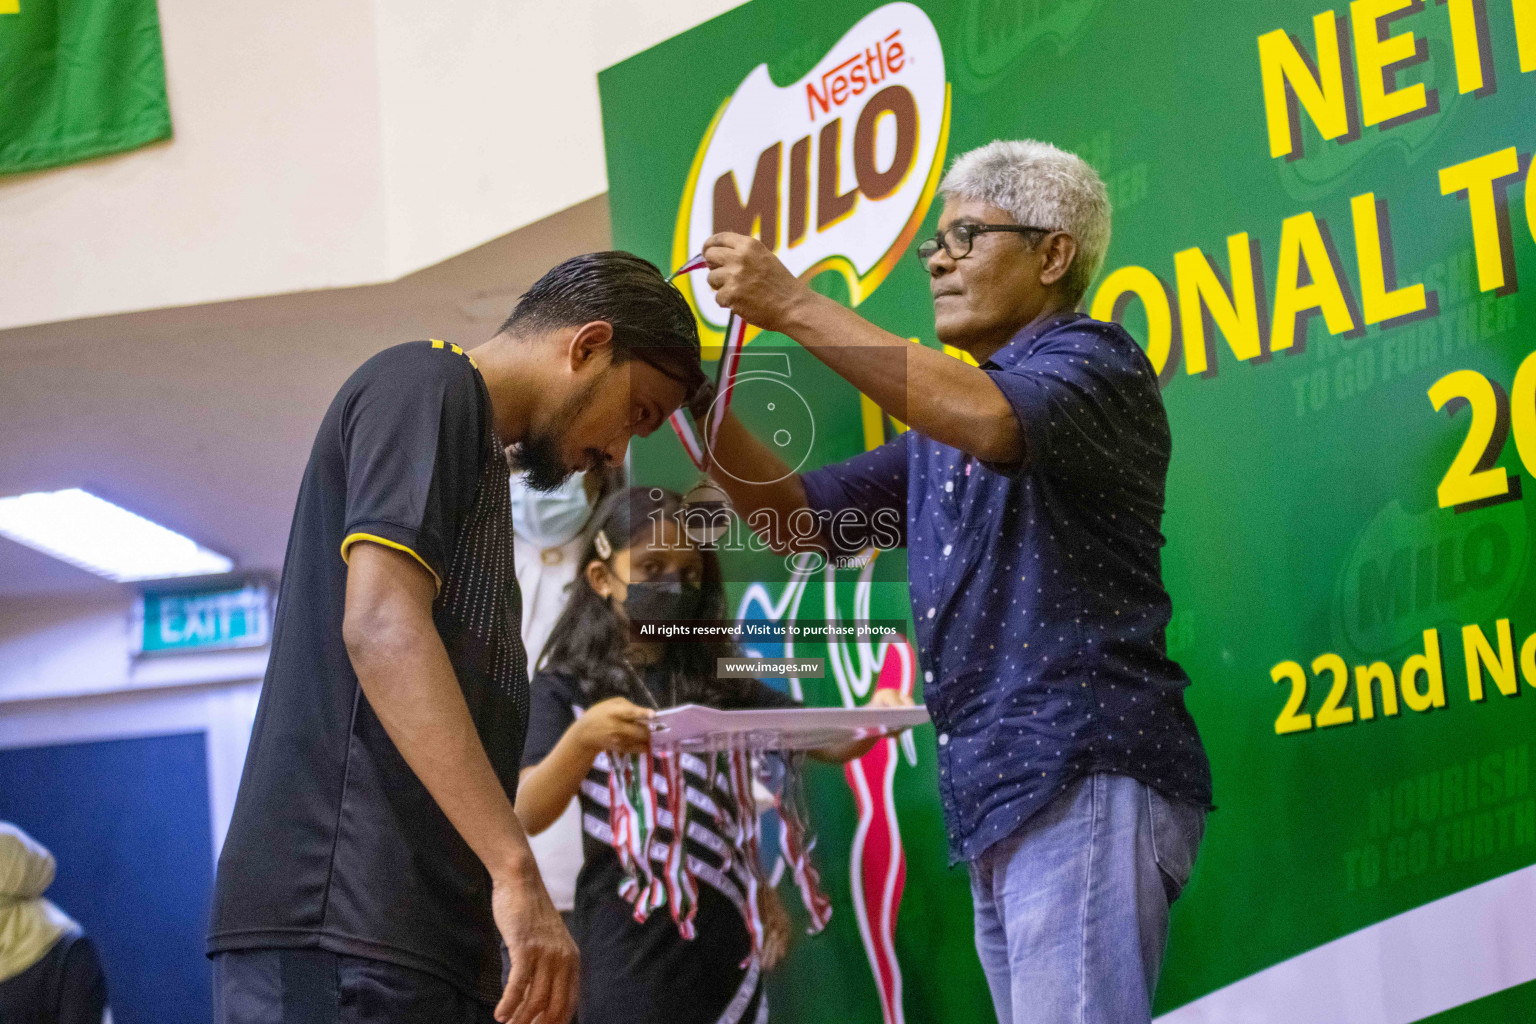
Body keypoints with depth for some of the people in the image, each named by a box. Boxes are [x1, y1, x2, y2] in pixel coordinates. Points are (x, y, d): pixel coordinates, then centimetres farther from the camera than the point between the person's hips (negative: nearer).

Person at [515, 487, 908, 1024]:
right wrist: (582, 739, -30)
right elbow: (526, 814, -12)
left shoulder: (717, 680, 11)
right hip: (629, 946, -3)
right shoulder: (567, 687, 1)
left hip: (724, 936, 4)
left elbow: (829, 743, 6)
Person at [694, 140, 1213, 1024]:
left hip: (1087, 779, -8)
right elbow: (797, 514, 25)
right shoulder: (944, 428, 27)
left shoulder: (1094, 362, 0)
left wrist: (794, 307, -20)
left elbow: (994, 422, -21)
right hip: (997, 801, 8)